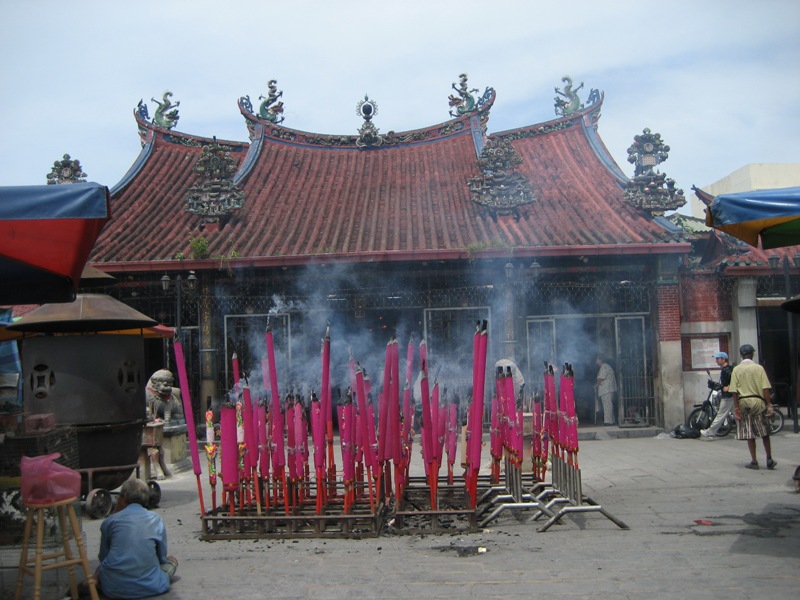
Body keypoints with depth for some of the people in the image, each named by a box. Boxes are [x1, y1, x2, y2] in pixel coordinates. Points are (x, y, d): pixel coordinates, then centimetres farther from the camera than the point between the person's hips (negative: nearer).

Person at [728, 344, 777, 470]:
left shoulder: (736, 370, -2)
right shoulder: (759, 368, -3)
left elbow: (734, 391, -5)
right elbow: (765, 388, -7)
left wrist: (736, 407, -2)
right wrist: (769, 404, -1)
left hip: (743, 403, 0)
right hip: (758, 402, 0)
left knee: (749, 434, 6)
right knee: (764, 433, 12)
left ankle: (754, 461, 8)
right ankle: (769, 460, 12)